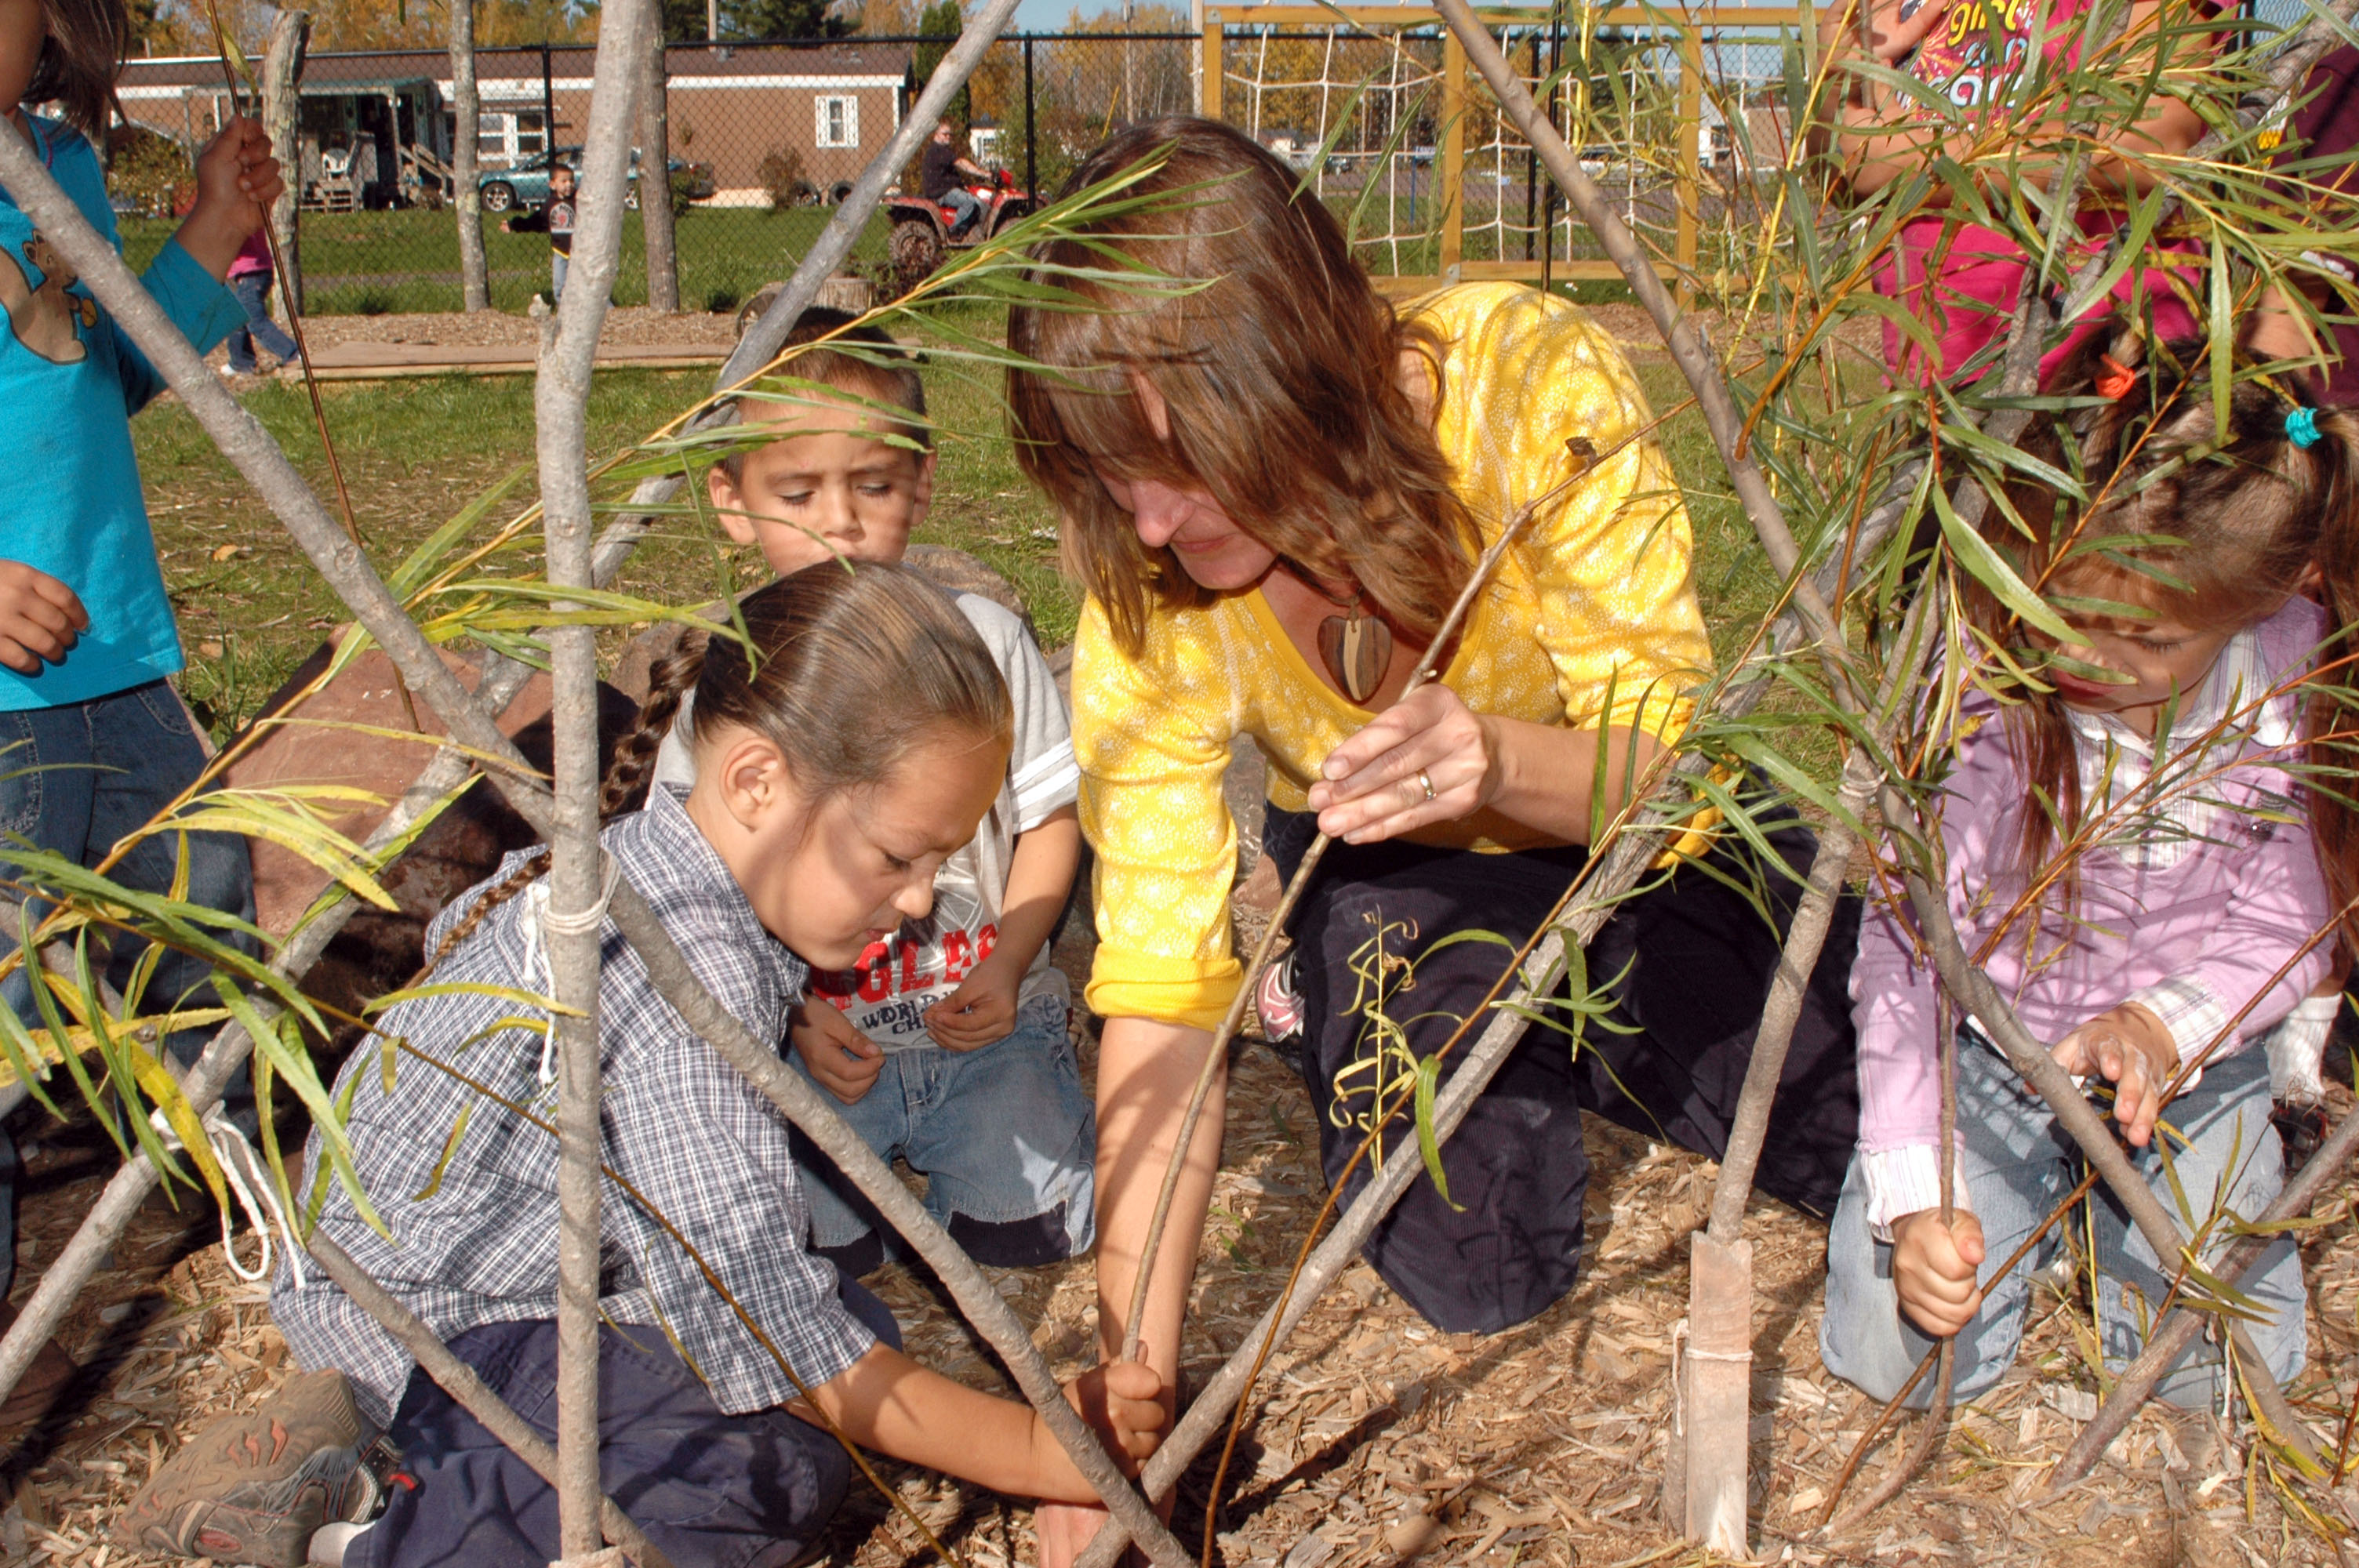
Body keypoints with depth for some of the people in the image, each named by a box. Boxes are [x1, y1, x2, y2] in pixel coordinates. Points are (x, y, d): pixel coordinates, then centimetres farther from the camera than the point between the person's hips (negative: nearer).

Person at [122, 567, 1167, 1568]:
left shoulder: (639, 859, 1)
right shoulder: (689, 965, -30)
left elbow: (464, 927, 23)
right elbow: (752, 1314, -32)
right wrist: (1032, 1450, -26)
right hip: (419, 1315, -11)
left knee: (861, 1327, -1)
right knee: (779, 1470, -29)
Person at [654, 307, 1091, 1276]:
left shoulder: (981, 638, -4)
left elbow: (1049, 815, 4)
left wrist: (1005, 969, -9)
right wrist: (791, 1019, -12)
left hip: (979, 1018, 0)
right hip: (815, 1035, 0)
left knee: (1023, 1220, -15)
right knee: (807, 1239, -17)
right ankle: (864, 1142, 15)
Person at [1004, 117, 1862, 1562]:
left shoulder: (1531, 385, -35)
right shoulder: (1148, 594, -29)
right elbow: (1159, 987, -28)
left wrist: (1496, 759, -53)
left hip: (1635, 841, 0)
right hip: (1395, 874, 0)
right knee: (1478, 1277, -13)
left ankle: (1573, 1044, 27)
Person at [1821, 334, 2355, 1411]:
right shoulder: (1980, 687, -27)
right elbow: (1907, 948, -23)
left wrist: (2165, 1026, -28)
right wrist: (1915, 1194, -30)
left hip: (2190, 1053, 2)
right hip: (1986, 1048, -1)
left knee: (2221, 1367, -11)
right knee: (1898, 1353, -10)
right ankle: (2026, 1189, 23)